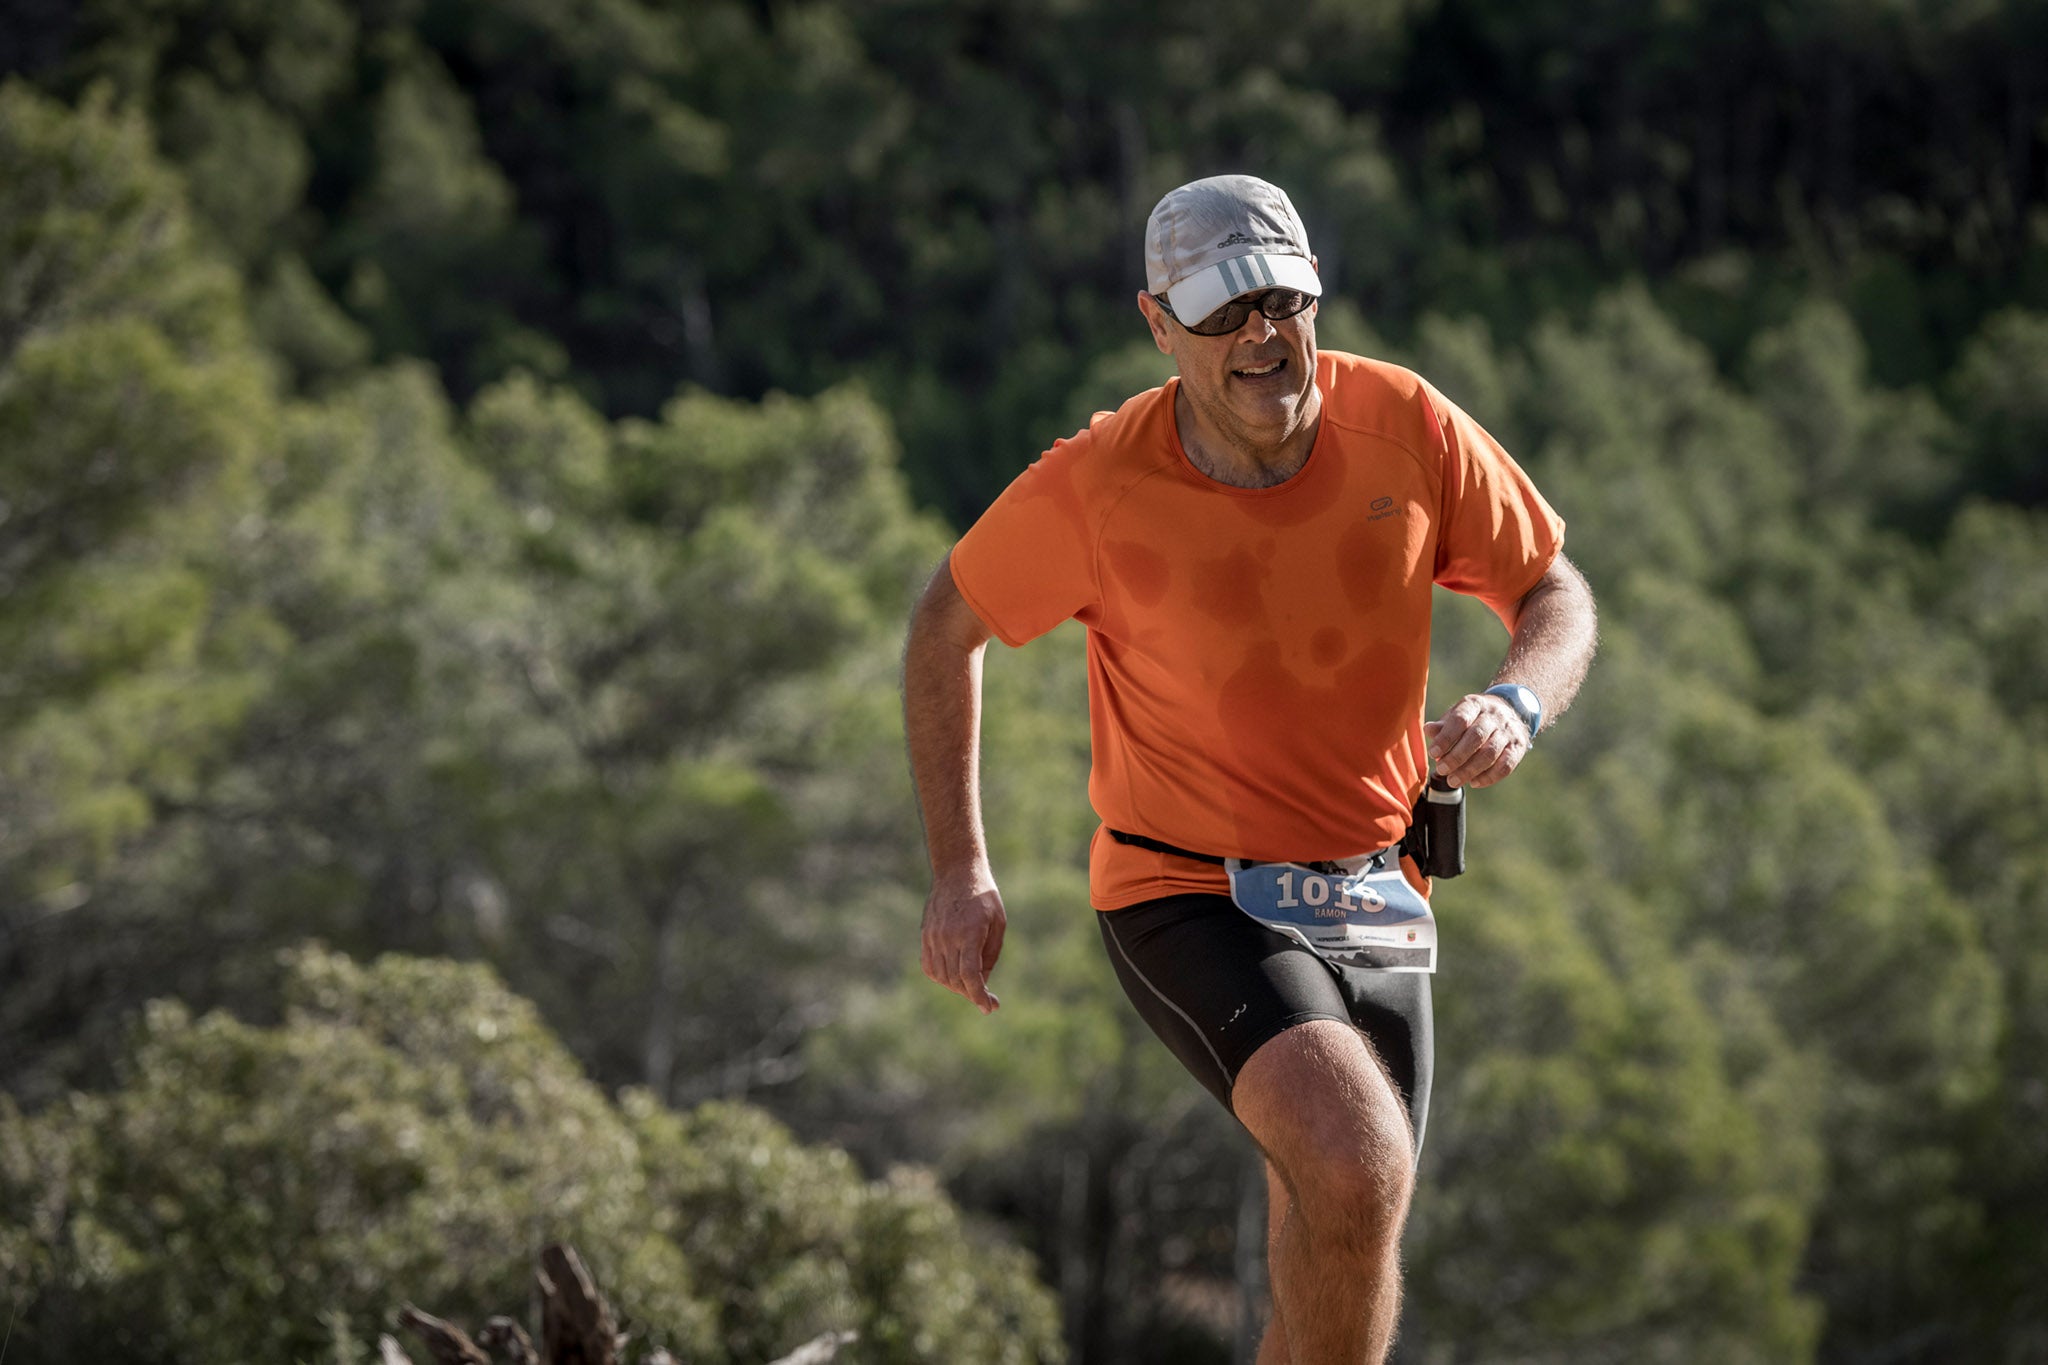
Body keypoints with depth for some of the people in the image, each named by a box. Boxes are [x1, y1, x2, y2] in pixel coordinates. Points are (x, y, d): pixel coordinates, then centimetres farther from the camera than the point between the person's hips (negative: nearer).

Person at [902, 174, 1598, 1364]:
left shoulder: (1407, 426, -7)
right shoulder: (1097, 485, -14)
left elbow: (1557, 596, 4)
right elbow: (947, 629, 2)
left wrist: (1516, 706, -19)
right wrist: (962, 873, 0)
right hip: (1186, 897, -4)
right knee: (1357, 1167, -29)